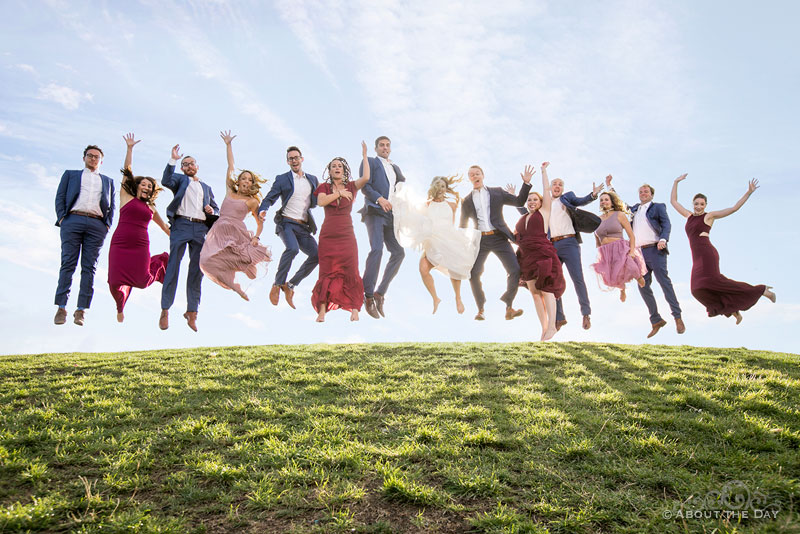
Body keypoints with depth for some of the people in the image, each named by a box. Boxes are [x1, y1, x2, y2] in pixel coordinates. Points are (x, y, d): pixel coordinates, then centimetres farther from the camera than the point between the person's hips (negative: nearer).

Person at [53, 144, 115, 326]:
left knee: (89, 267, -5)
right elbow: (60, 197, 13)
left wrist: (107, 225, 4)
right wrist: (61, 218, -2)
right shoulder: (70, 174, 23)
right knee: (68, 264, -7)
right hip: (73, 220, -1)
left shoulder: (108, 181, 26)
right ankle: (61, 308, -6)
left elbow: (111, 206, 20)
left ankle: (82, 309, -6)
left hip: (97, 225, 1)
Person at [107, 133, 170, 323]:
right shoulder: (126, 197, 9)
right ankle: (120, 307, 25)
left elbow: (164, 226, 30)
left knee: (142, 281, -2)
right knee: (116, 282, -6)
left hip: (141, 246, 2)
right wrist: (130, 149, 3)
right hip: (120, 243, -2)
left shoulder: (151, 208, 16)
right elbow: (126, 171, 6)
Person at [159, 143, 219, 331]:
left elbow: (216, 208, 29)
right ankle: (165, 310, -6)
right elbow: (166, 181, -7)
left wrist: (212, 211, 6)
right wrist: (173, 160, -13)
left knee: (197, 270, 1)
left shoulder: (206, 187, 27)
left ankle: (191, 311, 6)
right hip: (180, 226, -4)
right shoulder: (180, 180, 15)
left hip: (200, 229, 4)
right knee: (173, 267, -8)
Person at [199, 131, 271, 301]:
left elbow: (260, 222, 10)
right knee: (207, 261, -16)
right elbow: (230, 167, 20)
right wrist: (228, 145, 25)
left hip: (237, 234, -3)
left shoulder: (252, 201, 8)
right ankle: (234, 287, -2)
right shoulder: (230, 191, 16)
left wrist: (256, 237, -7)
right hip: (220, 232, 3)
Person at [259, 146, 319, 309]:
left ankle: (290, 285, 4)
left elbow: (317, 202, 22)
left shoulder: (312, 179, 18)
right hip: (286, 223, -4)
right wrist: (262, 210, -18)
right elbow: (269, 198, 2)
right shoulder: (282, 179, 8)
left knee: (316, 255, -10)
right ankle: (277, 284, -16)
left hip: (303, 226, 5)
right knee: (293, 248, -32)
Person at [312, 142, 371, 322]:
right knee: (327, 272, -2)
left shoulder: (351, 187, 9)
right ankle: (322, 310, 1)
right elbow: (320, 202, -11)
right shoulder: (325, 187, 9)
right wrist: (339, 193, -9)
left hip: (347, 235, 0)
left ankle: (354, 308, 1)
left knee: (350, 271, -4)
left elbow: (366, 177, -10)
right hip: (328, 236, 0)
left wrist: (364, 156, -7)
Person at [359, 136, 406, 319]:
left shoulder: (395, 168, 28)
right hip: (375, 212, -6)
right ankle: (368, 295, -15)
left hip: (390, 215, 7)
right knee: (376, 249, -21)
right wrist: (379, 198, -19)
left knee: (398, 252, -4)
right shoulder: (370, 162, 9)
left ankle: (380, 292, 2)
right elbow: (364, 185, -5)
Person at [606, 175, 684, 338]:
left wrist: (663, 239, -20)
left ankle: (677, 317, -7)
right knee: (643, 287, 2)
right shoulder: (634, 209, 23)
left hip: (655, 250, -5)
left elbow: (666, 224, -2)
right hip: (639, 253, 5)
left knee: (664, 282, -10)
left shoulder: (658, 207, 9)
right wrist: (609, 186, 31)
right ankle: (656, 321, 8)